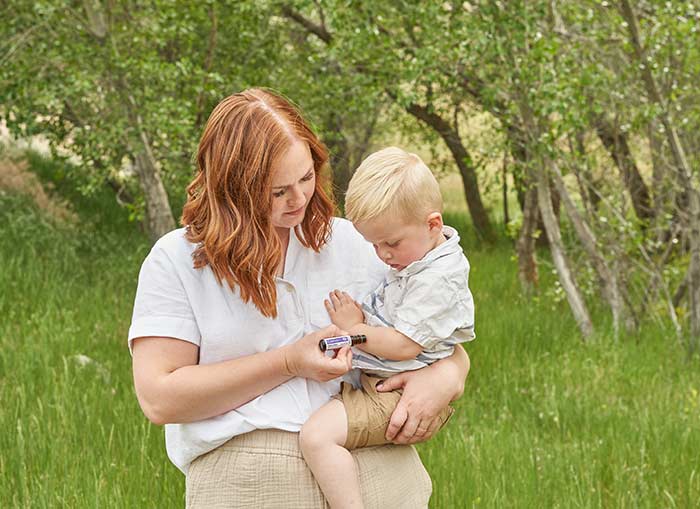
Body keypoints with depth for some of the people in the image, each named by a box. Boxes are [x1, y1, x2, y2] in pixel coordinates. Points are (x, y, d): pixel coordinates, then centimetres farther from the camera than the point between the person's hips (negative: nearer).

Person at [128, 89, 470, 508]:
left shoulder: (351, 244, 16)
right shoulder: (176, 261, 5)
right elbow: (159, 398, -4)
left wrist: (443, 376, -2)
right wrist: (289, 363, -6)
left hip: (377, 472, 3)